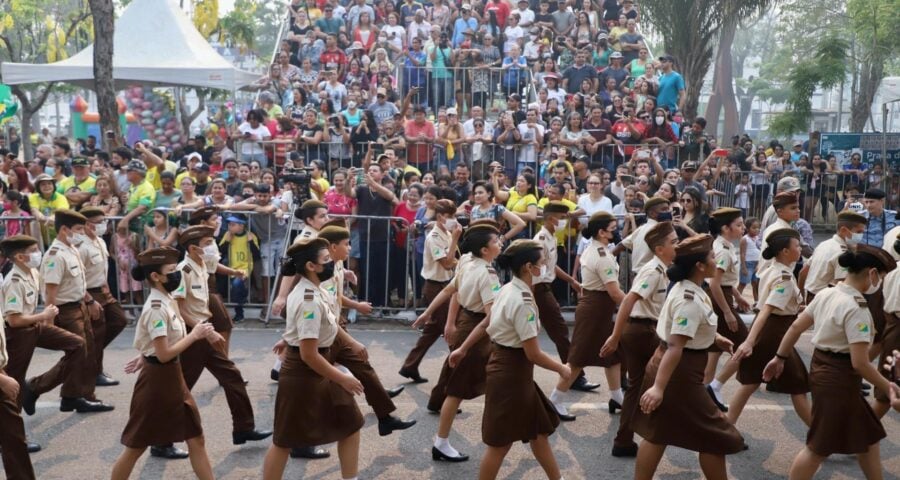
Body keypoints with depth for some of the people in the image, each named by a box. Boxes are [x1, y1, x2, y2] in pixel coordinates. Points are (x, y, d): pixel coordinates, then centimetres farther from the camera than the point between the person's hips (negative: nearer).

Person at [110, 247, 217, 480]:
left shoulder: (165, 301, 6)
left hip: (172, 377, 9)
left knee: (196, 438, 11)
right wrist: (194, 335, -17)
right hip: (158, 379, -9)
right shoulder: (156, 308, -22)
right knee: (136, 446, 7)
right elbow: (164, 354, -24)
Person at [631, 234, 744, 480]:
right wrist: (659, 387, -33)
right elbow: (675, 347, -30)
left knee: (659, 434, 16)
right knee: (714, 437, 4)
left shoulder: (684, 289, 7)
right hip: (679, 373, -10)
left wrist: (713, 337, 18)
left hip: (664, 367, 10)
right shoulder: (691, 300, -24)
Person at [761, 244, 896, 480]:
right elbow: (859, 363, -23)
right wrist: (889, 388, -11)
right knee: (820, 447, 4)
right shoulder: (856, 308, -22)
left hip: (821, 369, 9)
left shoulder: (826, 294, 3)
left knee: (867, 436, 20)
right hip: (839, 378, -9)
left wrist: (779, 358, 19)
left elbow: (796, 327, 10)